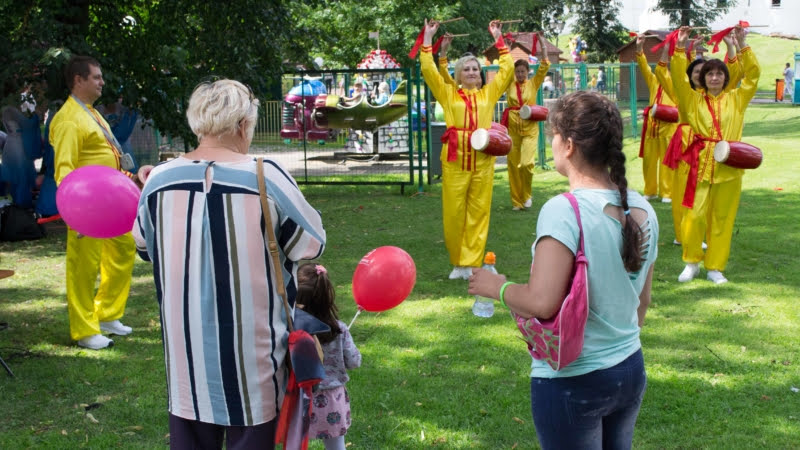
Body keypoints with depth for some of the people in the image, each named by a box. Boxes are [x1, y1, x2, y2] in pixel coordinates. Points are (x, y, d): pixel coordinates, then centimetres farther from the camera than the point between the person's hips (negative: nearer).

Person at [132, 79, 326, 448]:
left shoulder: (159, 180, -4)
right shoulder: (266, 176, -15)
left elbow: (144, 245, 13)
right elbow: (312, 244, -5)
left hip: (186, 348, 3)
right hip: (251, 349, -3)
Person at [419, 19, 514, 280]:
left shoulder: (489, 93, 13)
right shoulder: (448, 94, 9)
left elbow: (507, 69, 12)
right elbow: (428, 70, 4)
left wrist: (498, 38, 12)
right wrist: (428, 38, 4)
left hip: (483, 160, 1)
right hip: (454, 160, -1)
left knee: (479, 213, 1)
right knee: (453, 213, 1)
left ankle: (471, 263, 7)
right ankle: (458, 262, 15)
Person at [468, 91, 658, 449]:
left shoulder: (563, 211, -22)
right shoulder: (641, 210, 0)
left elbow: (541, 303, -28)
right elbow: (642, 301, 9)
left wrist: (497, 287, -9)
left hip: (572, 382, -6)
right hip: (631, 371, 7)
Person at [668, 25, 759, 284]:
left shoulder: (736, 99, 9)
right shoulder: (694, 100, 6)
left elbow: (753, 75, 3)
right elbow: (678, 78, -3)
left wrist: (742, 45, -4)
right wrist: (680, 47, -11)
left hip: (729, 166, 1)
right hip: (700, 164, -1)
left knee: (722, 218, 5)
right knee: (695, 215, -7)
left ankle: (715, 267, 14)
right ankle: (691, 263, 11)